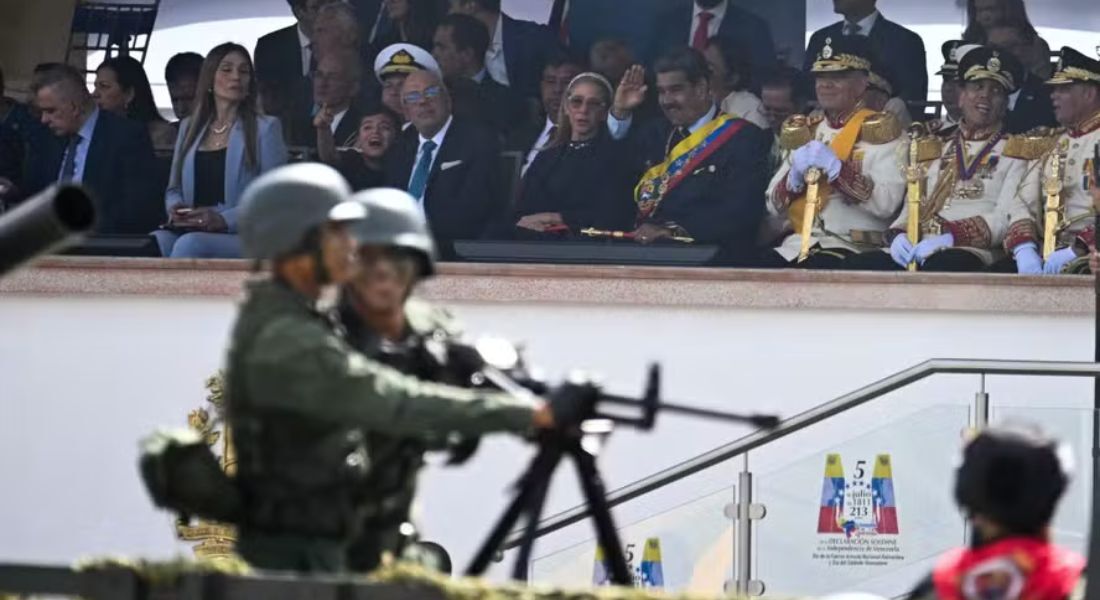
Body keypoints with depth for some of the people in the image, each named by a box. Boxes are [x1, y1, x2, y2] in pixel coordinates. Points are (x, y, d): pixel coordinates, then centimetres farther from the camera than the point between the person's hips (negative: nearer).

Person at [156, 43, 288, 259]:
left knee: (190, 244, -38)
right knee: (153, 243, -33)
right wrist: (175, 208, 0)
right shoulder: (189, 128, 23)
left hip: (242, 236, -4)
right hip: (187, 231, 4)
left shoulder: (265, 128, 9)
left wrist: (224, 219, -16)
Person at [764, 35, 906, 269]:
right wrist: (795, 177, -7)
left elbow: (887, 204, -12)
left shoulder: (878, 130, 2)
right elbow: (774, 207, 14)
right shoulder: (802, 133, 19)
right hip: (798, 245, 5)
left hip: (853, 249, -5)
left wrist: (836, 168, -20)